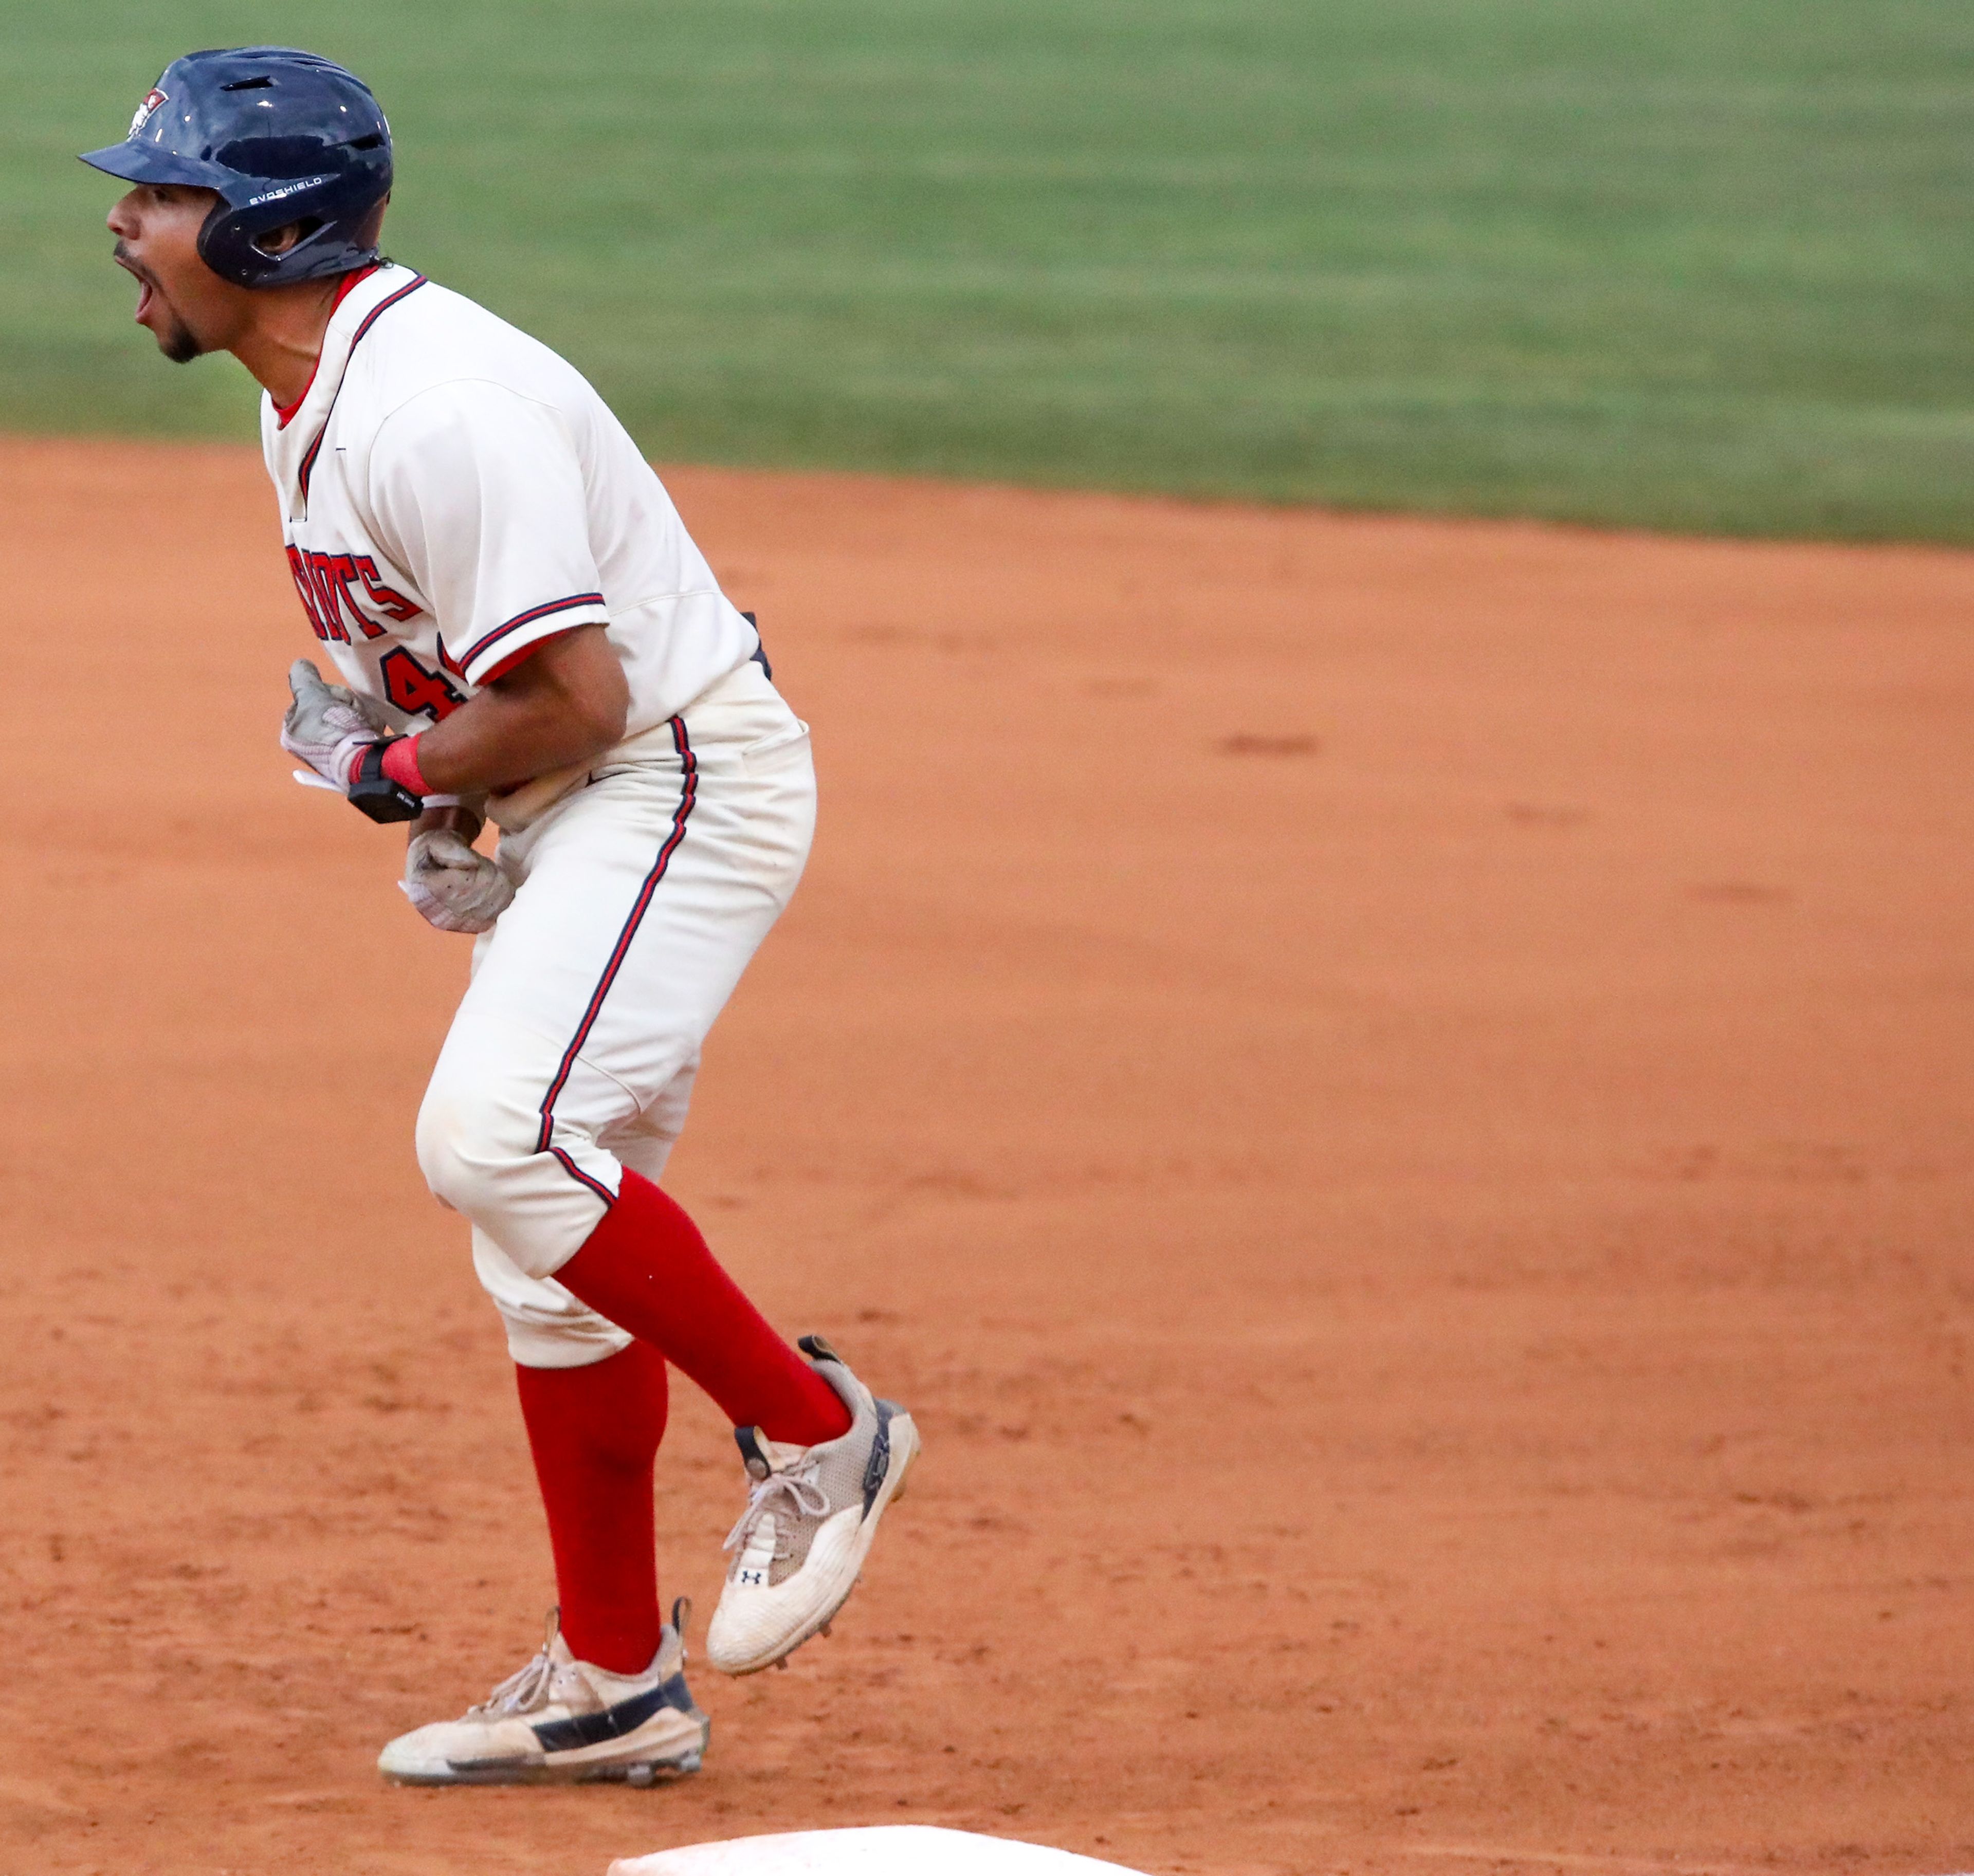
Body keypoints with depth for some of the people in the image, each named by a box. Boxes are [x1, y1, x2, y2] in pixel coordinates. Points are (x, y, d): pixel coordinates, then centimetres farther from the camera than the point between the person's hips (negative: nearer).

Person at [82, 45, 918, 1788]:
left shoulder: (436, 407, -25)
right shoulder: (303, 388, 8)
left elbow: (576, 695, -27)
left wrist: (395, 768, -11)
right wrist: (446, 801, 7)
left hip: (684, 779, -11)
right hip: (564, 812, 11)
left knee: (497, 1136, -26)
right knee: (550, 1241, 11)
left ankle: (816, 1430, -10)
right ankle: (613, 1683, 18)